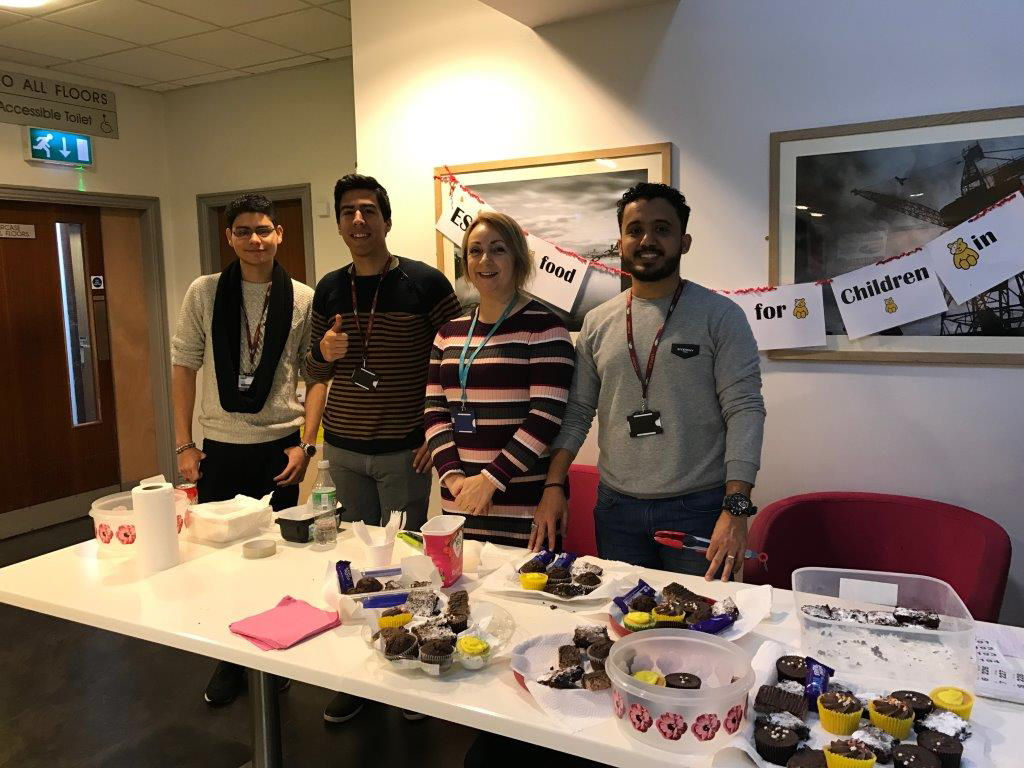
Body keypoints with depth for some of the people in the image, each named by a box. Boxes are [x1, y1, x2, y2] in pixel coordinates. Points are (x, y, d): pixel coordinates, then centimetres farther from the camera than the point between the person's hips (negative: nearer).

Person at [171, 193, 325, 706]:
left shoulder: (302, 299, -2)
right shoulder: (204, 293, -1)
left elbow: (315, 375, 1)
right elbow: (183, 367, 2)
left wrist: (306, 444, -6)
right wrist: (183, 444, -1)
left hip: (280, 444, -1)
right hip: (221, 445, 1)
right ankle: (228, 661, 28)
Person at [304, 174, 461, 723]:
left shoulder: (425, 283, -7)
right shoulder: (329, 289, 7)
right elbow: (315, 373, 16)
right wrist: (324, 354, -7)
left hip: (404, 451, -4)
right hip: (341, 448, 4)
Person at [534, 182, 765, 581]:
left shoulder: (720, 315, -5)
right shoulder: (597, 323, 7)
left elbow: (744, 409, -11)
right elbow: (578, 411, 9)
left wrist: (735, 507, -19)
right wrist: (554, 485, -1)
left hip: (699, 507, -3)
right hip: (616, 507, 3)